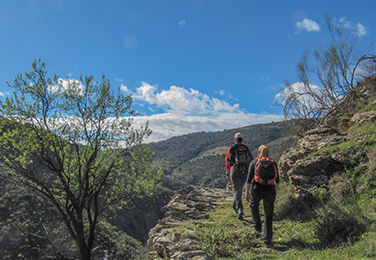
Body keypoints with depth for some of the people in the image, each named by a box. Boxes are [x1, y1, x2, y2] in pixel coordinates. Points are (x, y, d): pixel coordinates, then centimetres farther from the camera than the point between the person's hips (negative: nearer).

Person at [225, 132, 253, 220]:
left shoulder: (231, 149, -2)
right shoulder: (246, 149, 8)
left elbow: (227, 162, 0)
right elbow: (251, 161, 8)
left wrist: (227, 174, 8)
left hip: (235, 171, -4)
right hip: (245, 172, 4)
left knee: (236, 191, -3)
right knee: (239, 189, 21)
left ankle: (240, 210, -17)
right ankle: (235, 207, 35)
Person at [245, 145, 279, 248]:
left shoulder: (254, 162, 5)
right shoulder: (273, 163, 11)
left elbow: (249, 178, -1)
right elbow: (277, 179, 16)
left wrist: (247, 192, 0)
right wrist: (276, 190, 32)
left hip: (257, 189, -1)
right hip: (270, 190, 1)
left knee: (254, 206, 29)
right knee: (268, 215, 8)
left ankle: (257, 227, 29)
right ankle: (268, 240, 10)